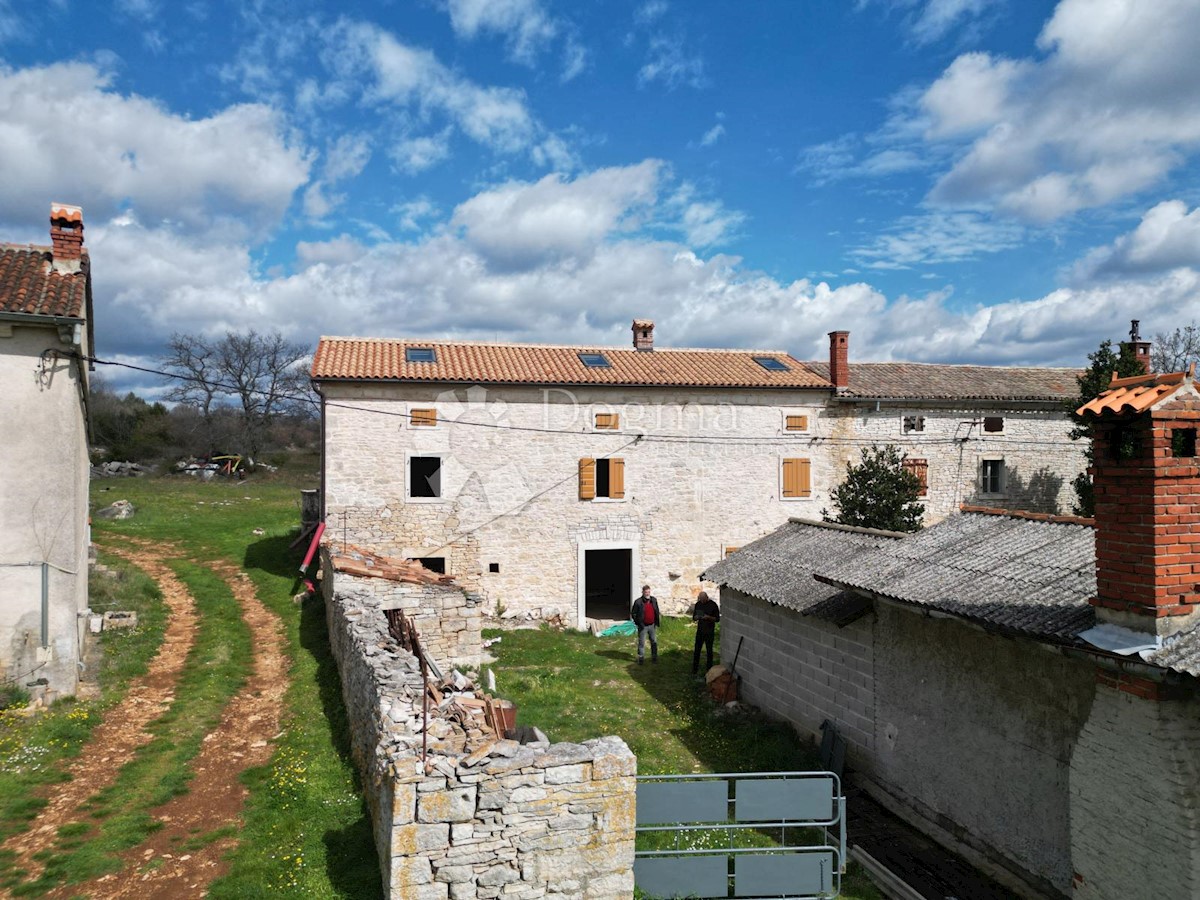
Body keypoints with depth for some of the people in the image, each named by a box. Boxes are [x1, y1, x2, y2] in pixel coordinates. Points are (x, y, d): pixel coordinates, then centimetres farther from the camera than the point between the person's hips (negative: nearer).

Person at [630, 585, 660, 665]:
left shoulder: (654, 600, 1)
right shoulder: (638, 602, -13)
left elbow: (657, 612, 11)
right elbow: (633, 614, -6)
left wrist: (657, 622, 6)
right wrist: (638, 623, -9)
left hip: (652, 625, 4)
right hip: (643, 626, -4)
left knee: (654, 642, 12)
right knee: (641, 643, 4)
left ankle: (654, 657, 24)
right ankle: (641, 658, 14)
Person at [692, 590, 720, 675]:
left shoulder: (713, 605, -8)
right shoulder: (698, 604, 3)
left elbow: (717, 619, -6)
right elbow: (694, 618, 10)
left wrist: (708, 617, -23)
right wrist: (696, 617, -13)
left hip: (709, 632, -3)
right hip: (700, 631, 3)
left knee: (709, 651, 6)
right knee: (696, 650, 2)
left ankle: (709, 669, 17)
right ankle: (695, 669, 9)